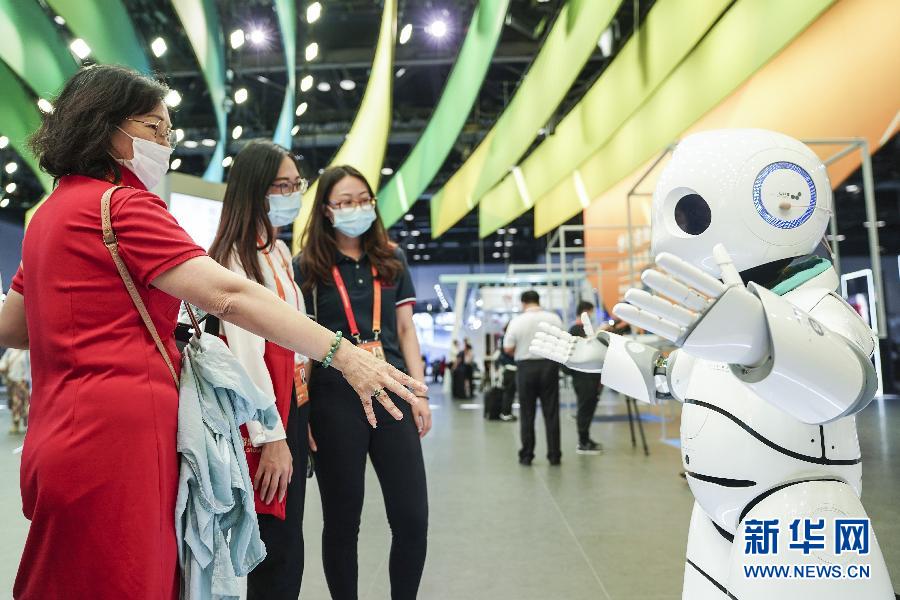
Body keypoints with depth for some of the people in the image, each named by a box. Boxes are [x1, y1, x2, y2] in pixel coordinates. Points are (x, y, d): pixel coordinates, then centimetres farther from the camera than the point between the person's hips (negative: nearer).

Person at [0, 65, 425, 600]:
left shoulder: (52, 213, 18)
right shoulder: (121, 205, -12)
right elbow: (228, 295, -23)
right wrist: (342, 353, -26)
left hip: (65, 436, 10)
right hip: (117, 440, -10)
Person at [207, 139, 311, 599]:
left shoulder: (280, 252, 14)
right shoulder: (235, 256, -13)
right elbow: (246, 352, -19)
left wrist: (302, 415, 16)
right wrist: (270, 437, -21)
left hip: (294, 403, 9)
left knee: (287, 536, 14)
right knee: (279, 547, -2)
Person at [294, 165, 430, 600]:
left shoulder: (392, 261, 11)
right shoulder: (307, 267, 2)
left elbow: (406, 331, 12)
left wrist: (419, 393, 4)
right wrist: (302, 414, -7)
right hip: (335, 400, -3)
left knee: (413, 518, 3)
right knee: (343, 520, 8)